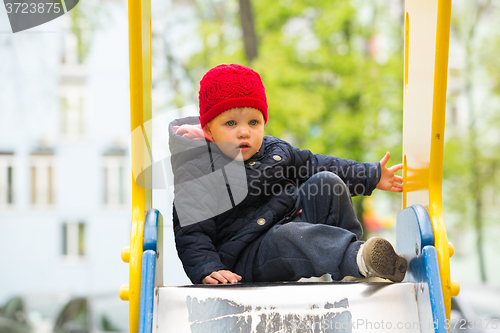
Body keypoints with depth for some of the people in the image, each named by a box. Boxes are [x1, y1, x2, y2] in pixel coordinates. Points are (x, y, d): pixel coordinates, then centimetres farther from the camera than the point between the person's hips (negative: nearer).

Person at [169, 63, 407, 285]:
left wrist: (372, 177, 23)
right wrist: (208, 271, -32)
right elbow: (192, 235, -14)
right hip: (247, 260, -7)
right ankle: (358, 259, -51)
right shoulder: (199, 176, -11)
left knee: (326, 181, -4)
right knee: (287, 236, -37)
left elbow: (313, 164, 22)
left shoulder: (275, 150, 9)